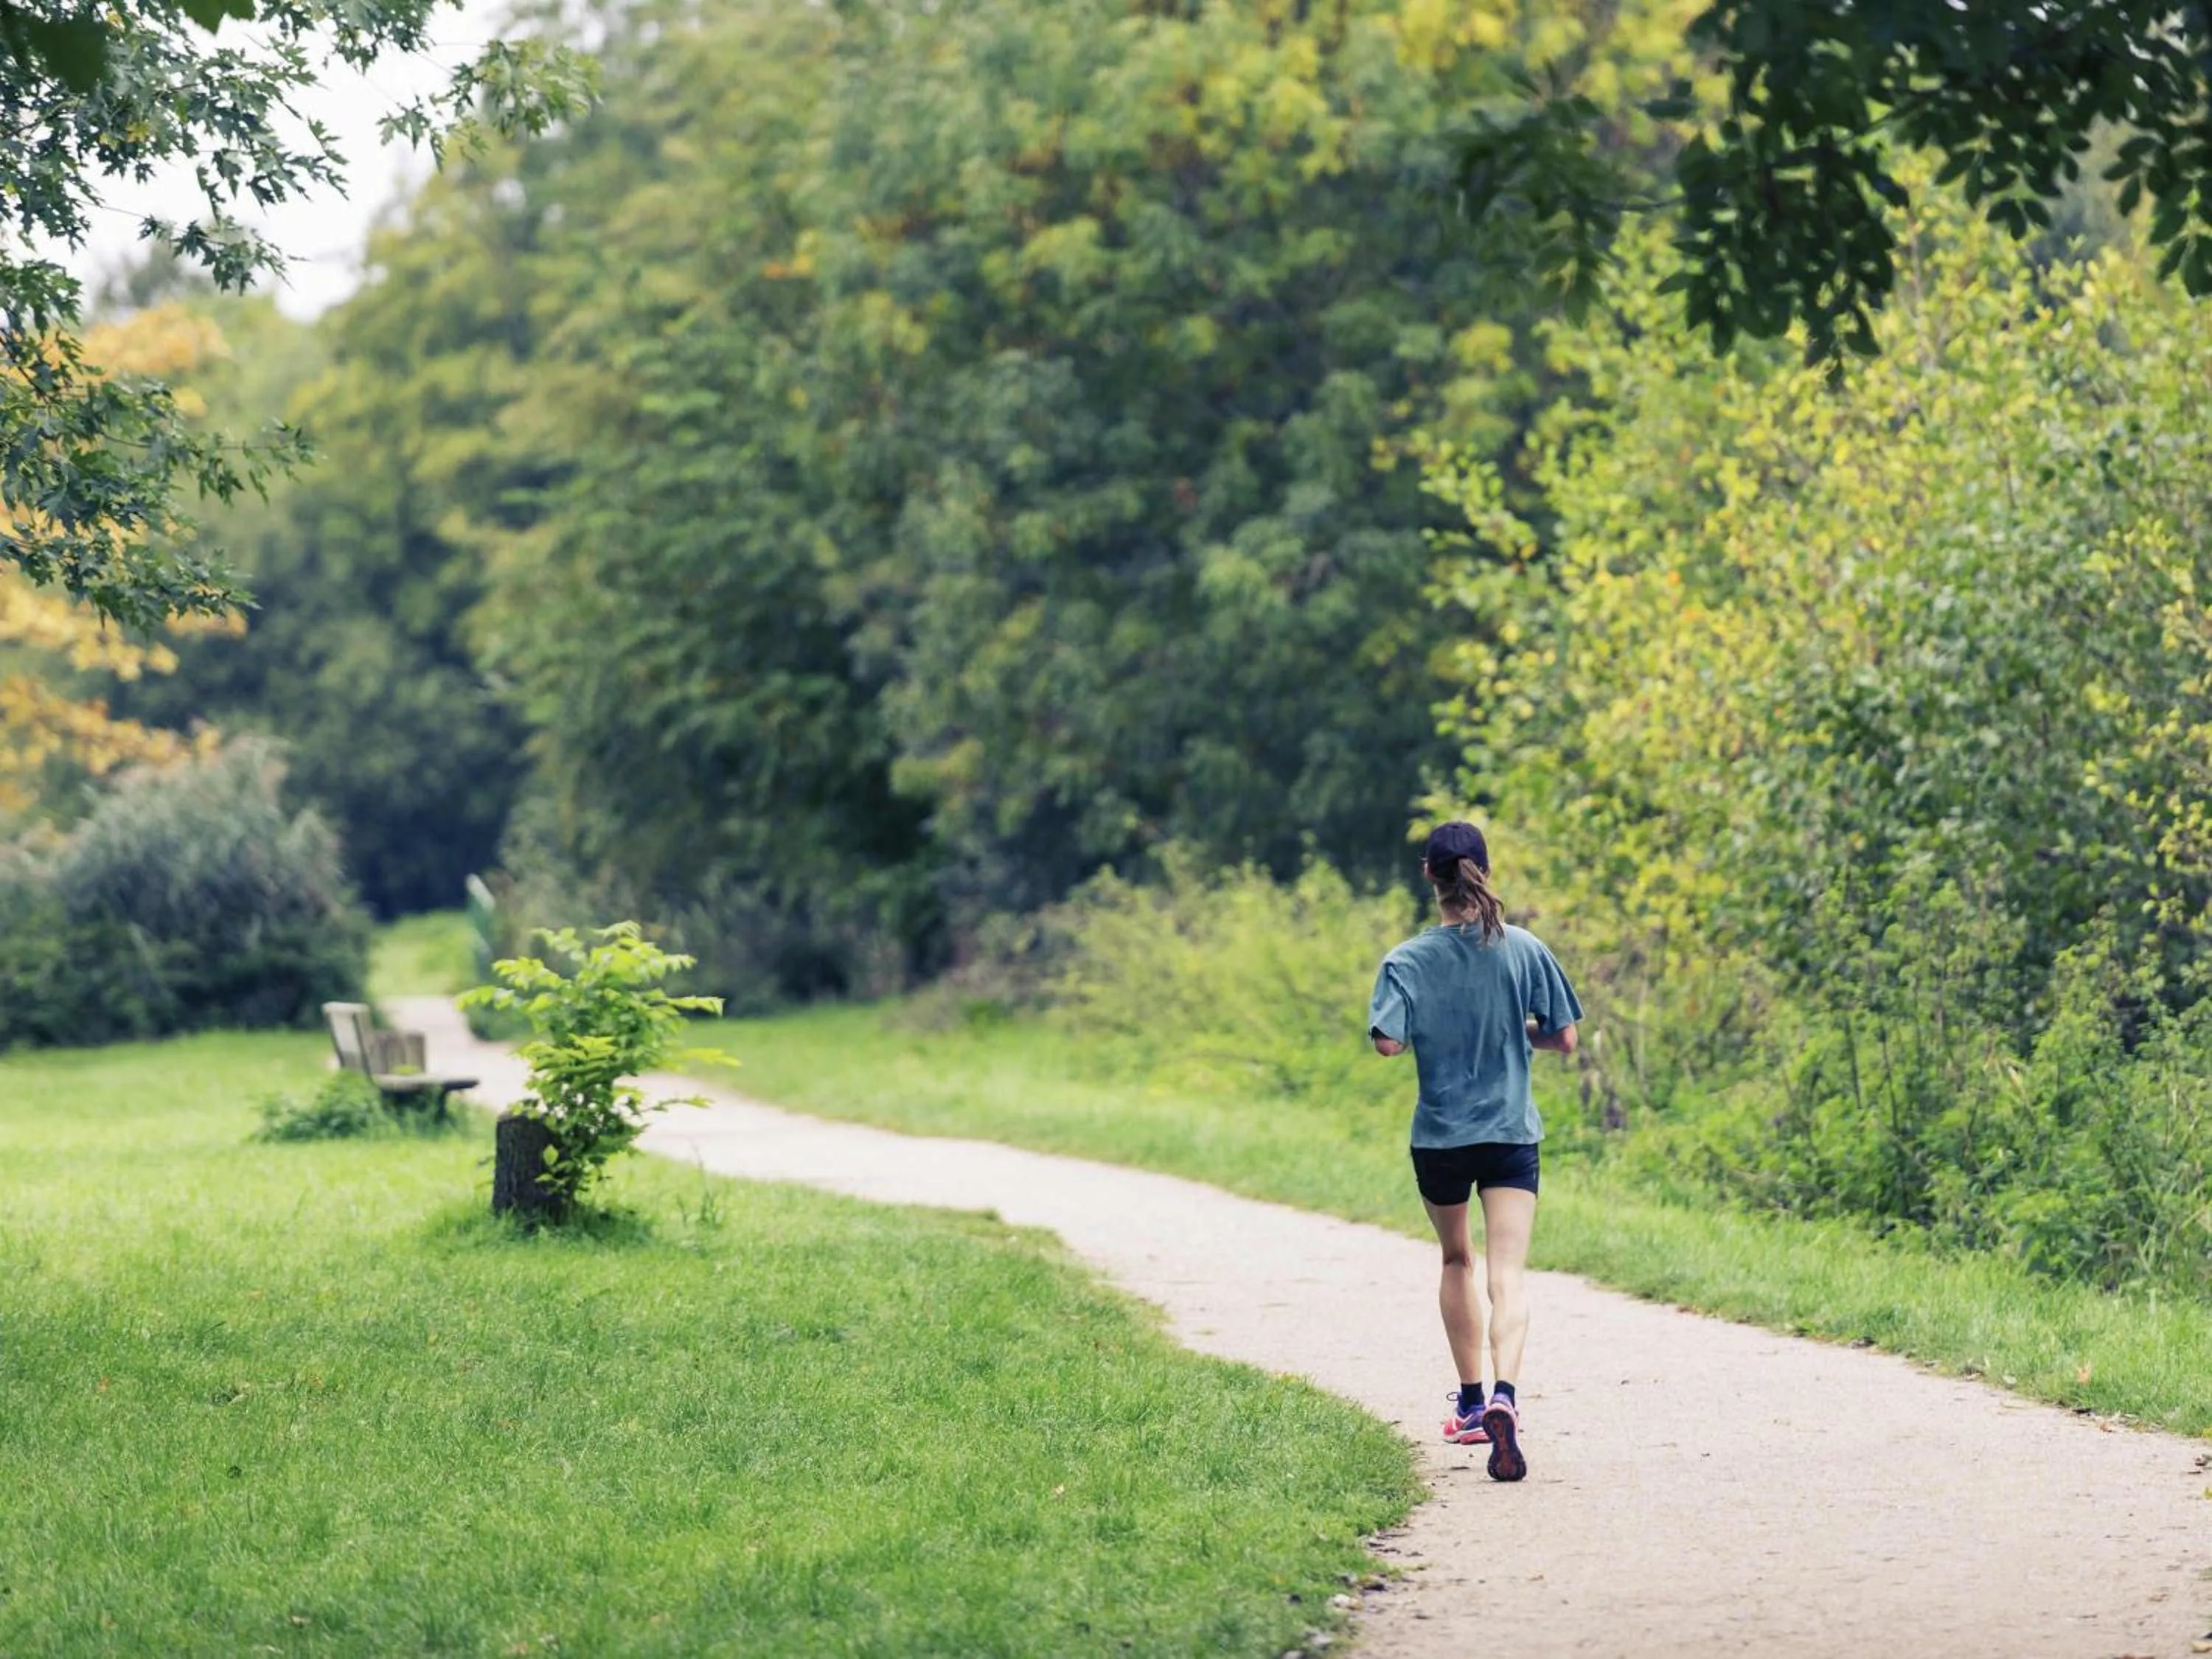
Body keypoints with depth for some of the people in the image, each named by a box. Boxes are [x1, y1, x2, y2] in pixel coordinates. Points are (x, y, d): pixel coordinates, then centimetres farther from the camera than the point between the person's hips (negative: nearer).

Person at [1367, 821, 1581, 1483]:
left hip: (1439, 1136, 1)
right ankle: (1504, 1397, -30)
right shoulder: (1525, 950, -4)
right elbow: (1564, 1039, -2)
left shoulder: (1409, 961, -7)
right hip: (1511, 1132, -1)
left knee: (1457, 1262, 21)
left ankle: (1471, 1404, 30)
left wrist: (1430, 1031, 4)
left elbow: (1388, 1041, -18)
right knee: (1507, 1273, -8)